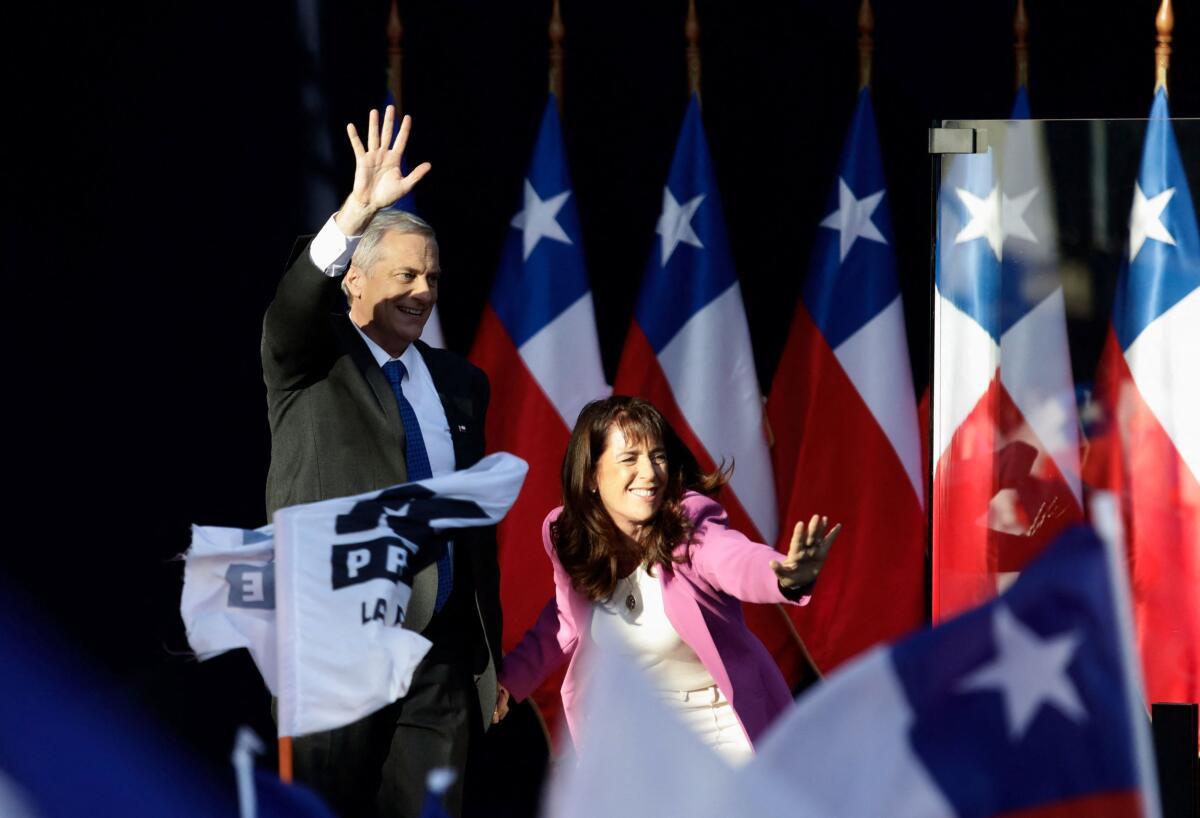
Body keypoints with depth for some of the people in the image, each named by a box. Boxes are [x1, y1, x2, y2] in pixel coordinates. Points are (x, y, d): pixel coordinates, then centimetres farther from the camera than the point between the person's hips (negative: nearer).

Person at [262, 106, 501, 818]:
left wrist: (491, 652, 15)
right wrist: (355, 217, -38)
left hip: (443, 657, 4)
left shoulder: (461, 382, 16)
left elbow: (477, 519, 17)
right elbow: (292, 309, -22)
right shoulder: (310, 364, 2)